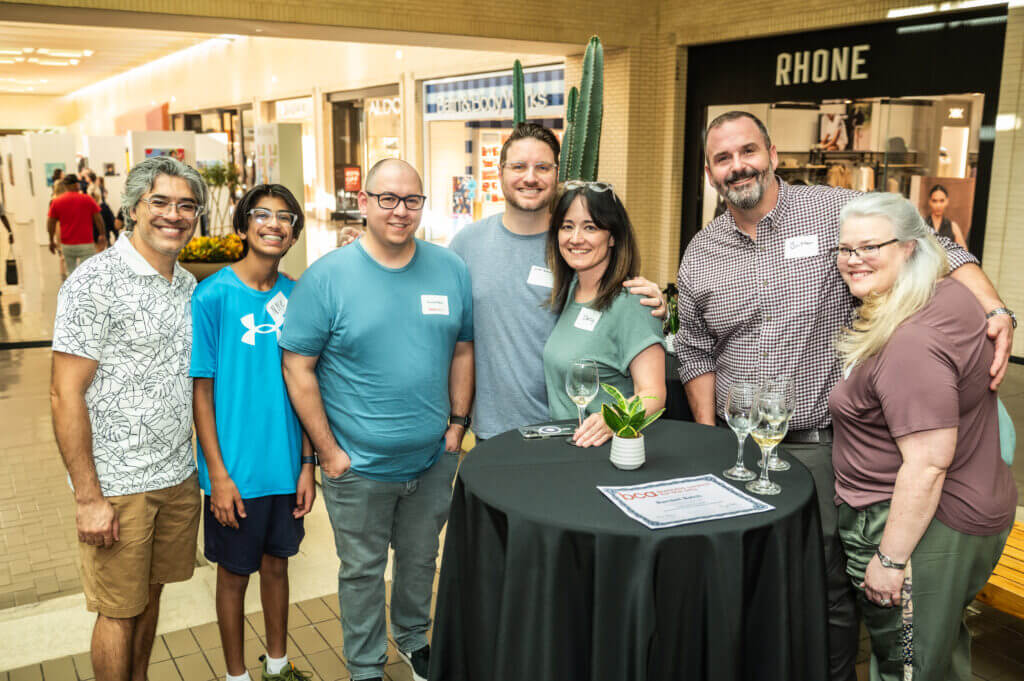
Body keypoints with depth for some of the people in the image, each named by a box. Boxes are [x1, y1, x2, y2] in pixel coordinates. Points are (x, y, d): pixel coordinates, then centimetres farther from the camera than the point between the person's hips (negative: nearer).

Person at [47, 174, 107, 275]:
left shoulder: (56, 202, 1)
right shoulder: (87, 199, -3)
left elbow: (50, 223, 3)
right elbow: (98, 219, 2)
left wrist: (52, 241, 15)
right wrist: (102, 235, 16)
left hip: (67, 245, 3)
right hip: (86, 244, -2)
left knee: (71, 272, 18)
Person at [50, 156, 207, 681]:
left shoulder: (189, 287, 8)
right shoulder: (95, 282, -13)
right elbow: (66, 395, -15)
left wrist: (204, 466, 11)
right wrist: (88, 498, -16)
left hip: (179, 477, 6)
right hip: (117, 484, -6)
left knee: (150, 595, 18)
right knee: (119, 611, 7)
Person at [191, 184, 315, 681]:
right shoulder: (212, 296, -13)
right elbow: (200, 391, -11)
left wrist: (307, 463, 4)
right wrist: (218, 475, -13)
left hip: (286, 467, 4)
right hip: (235, 471, -4)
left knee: (277, 563, 19)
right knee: (234, 574, 12)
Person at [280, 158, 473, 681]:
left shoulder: (451, 270, 0)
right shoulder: (326, 277, -12)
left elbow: (463, 350, 8)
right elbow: (298, 368, -11)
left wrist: (457, 424, 3)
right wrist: (328, 451, -12)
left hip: (433, 460, 4)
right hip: (358, 465, -3)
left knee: (421, 559, 22)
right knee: (362, 571, 13)